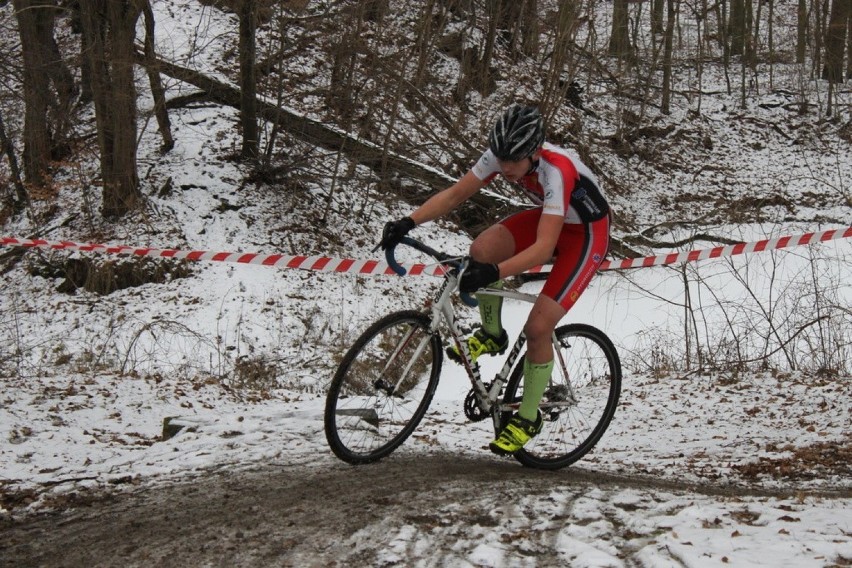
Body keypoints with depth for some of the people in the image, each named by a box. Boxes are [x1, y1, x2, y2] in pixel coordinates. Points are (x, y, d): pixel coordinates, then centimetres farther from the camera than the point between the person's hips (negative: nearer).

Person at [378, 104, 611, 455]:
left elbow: (544, 247, -45)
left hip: (586, 233, -6)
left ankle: (528, 418, 4)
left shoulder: (556, 171, -38)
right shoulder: (501, 156, -20)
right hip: (548, 218, 6)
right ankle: (492, 335, 2)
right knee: (482, 248, -22)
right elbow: (455, 194, -15)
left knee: (537, 327, -16)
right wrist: (408, 222, -29)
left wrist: (496, 272, -58)